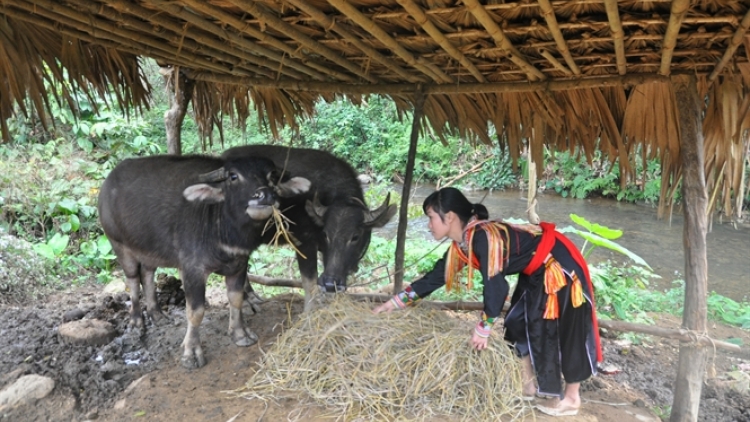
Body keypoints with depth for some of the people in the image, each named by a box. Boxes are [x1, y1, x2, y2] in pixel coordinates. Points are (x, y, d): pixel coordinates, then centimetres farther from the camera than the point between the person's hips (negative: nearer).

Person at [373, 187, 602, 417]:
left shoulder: (484, 236, -32)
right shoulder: (462, 243, -3)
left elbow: (495, 285, -33)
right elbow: (437, 275, 5)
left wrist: (483, 329, -22)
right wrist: (397, 301, 7)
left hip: (559, 265, -9)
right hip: (538, 272, 9)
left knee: (564, 331, 0)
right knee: (519, 323, 14)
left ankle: (571, 399, 16)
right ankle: (528, 385, 28)